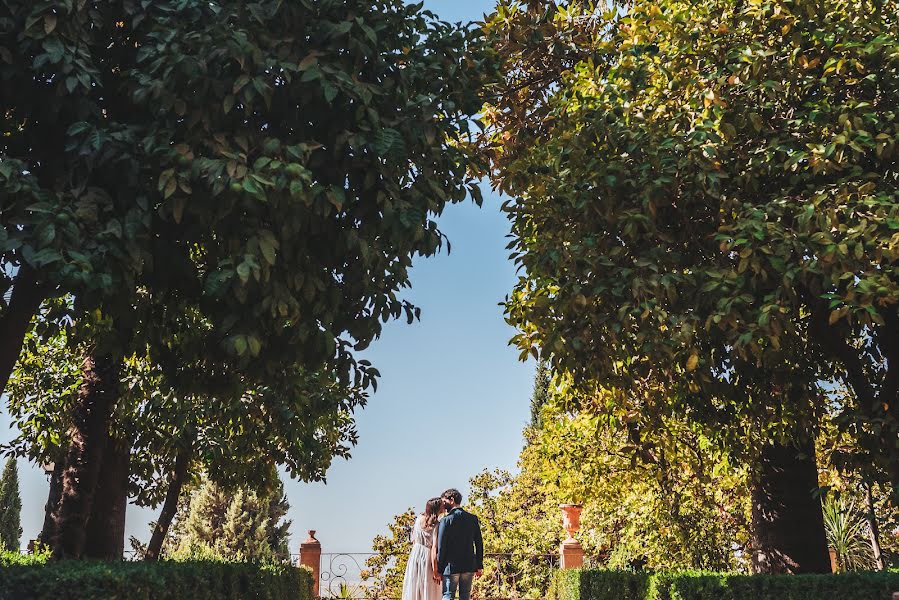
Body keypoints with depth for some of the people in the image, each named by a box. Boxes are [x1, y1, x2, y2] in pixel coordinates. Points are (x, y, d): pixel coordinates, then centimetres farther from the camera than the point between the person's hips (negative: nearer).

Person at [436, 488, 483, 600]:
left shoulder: (446, 520, -8)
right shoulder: (473, 519, 6)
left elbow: (441, 547, -9)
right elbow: (479, 544, 7)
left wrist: (439, 570, -4)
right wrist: (479, 566, 12)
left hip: (451, 566, -4)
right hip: (469, 566, 4)